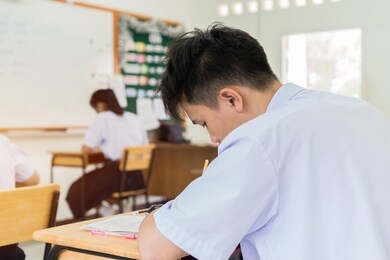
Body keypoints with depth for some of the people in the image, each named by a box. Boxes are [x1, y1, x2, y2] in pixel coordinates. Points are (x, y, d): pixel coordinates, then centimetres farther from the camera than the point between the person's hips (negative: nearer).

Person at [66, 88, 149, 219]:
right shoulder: (135, 118, 14)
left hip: (118, 174, -7)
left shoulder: (102, 118, -1)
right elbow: (145, 145, 23)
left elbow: (86, 148, -5)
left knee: (76, 191, 12)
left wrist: (98, 148, 18)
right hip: (139, 177, 7)